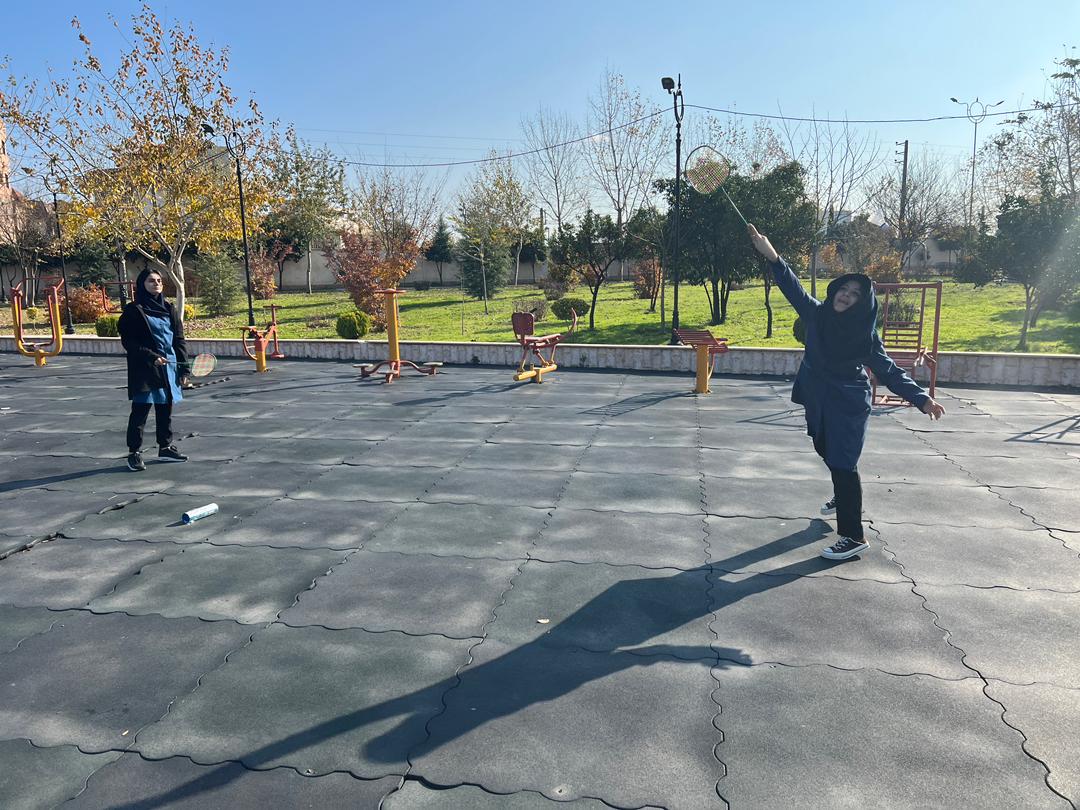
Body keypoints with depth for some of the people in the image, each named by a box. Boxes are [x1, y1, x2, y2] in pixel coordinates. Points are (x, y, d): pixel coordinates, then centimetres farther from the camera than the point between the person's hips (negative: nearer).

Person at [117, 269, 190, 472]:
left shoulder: (168, 309, 12)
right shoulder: (134, 310, -4)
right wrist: (151, 356, -18)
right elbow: (129, 342, -8)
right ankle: (134, 452, 8)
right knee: (140, 411, -1)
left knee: (166, 409, 12)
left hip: (169, 368, 5)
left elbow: (179, 340, 12)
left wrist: (183, 367, 6)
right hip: (145, 371, -5)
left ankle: (166, 447, 24)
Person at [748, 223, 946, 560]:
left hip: (849, 406, -5)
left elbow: (889, 371, -8)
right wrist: (771, 256, -24)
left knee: (843, 464, -11)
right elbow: (793, 287, -10)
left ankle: (854, 536, -6)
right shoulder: (817, 314, -3)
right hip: (818, 402, 5)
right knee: (827, 453, 24)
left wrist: (921, 398, -18)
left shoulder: (865, 334, -12)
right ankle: (842, 498, 52)